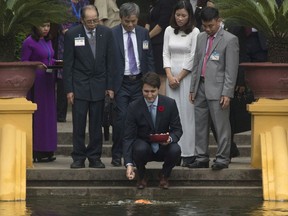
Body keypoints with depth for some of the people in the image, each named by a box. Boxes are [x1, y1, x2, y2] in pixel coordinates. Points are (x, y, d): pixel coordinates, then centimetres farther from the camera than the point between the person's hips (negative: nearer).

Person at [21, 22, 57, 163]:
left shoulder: (48, 41, 15)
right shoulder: (29, 42, -8)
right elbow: (24, 62, -9)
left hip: (49, 81, 8)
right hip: (36, 81, -8)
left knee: (48, 114, 7)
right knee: (37, 115, -7)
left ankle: (46, 150, 11)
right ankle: (36, 152, -6)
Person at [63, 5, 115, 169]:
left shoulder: (106, 33, 2)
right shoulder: (72, 35, -4)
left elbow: (110, 61, 5)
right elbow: (68, 64, -2)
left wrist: (110, 86, 1)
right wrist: (69, 89, -6)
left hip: (99, 85, 2)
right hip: (79, 85, -2)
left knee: (96, 124, 4)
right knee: (79, 124, -1)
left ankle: (95, 157, 11)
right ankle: (79, 158, 6)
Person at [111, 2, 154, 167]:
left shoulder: (143, 33, 7)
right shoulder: (112, 34, -5)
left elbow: (149, 58, 11)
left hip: (139, 82, 4)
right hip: (121, 83, -3)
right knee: (121, 118, -9)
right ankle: (117, 156, 0)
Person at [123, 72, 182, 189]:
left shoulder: (170, 104, -9)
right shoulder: (134, 107, -13)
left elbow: (177, 130, -1)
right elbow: (128, 137, -14)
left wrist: (170, 138, -28)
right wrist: (129, 164, -27)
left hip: (163, 148, 1)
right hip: (143, 145, -1)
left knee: (175, 150, -31)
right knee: (140, 148, -35)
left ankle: (164, 175, 1)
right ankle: (141, 176, -3)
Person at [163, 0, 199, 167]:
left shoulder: (195, 32, -4)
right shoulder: (169, 31, 10)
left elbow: (193, 58, -6)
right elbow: (166, 54, 9)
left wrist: (179, 77, -6)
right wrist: (169, 76, -3)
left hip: (187, 76, -4)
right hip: (172, 76, 4)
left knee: (187, 113, -6)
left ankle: (189, 153, -4)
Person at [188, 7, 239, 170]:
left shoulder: (230, 40, -6)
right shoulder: (201, 38, 14)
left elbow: (231, 69, -10)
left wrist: (227, 93, -15)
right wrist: (193, 88, 14)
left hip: (217, 89, -7)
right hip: (201, 87, 7)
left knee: (221, 126, -4)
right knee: (200, 125, 9)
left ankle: (222, 159, 1)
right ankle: (202, 158, 15)